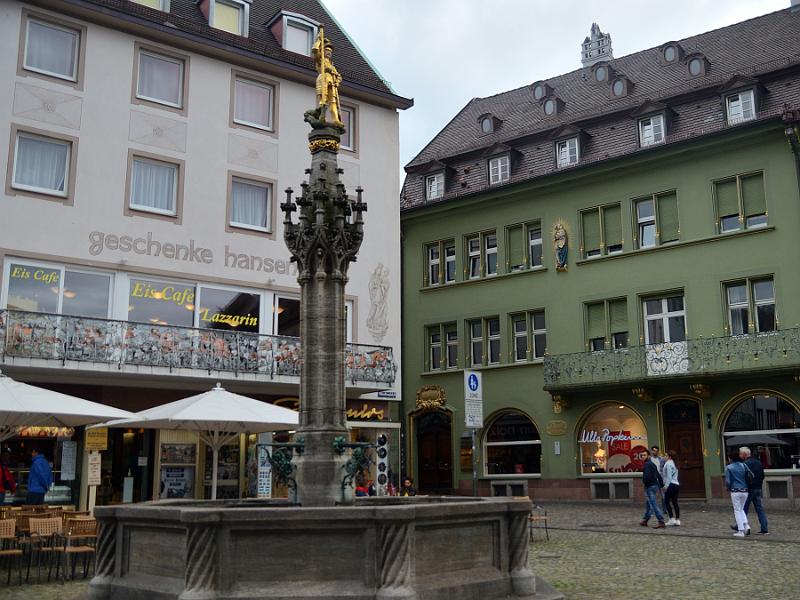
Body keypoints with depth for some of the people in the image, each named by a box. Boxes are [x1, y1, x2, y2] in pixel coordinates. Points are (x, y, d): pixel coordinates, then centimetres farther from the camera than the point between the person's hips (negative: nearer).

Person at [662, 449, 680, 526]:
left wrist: (666, 485, -15)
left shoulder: (668, 463, -9)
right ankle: (677, 520, 7)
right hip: (677, 484, 9)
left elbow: (669, 476, -16)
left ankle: (671, 519, -7)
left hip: (671, 485, -9)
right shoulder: (674, 464, 18)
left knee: (667, 501, -2)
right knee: (675, 502, 8)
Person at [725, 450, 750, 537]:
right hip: (744, 490, 4)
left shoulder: (728, 468, -5)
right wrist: (746, 485, 16)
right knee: (741, 509, 22)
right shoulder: (743, 466, 5)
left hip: (735, 491, -4)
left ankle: (741, 531, 2)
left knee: (737, 510, 4)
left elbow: (728, 481, -8)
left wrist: (728, 488, 12)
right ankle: (746, 525, 2)